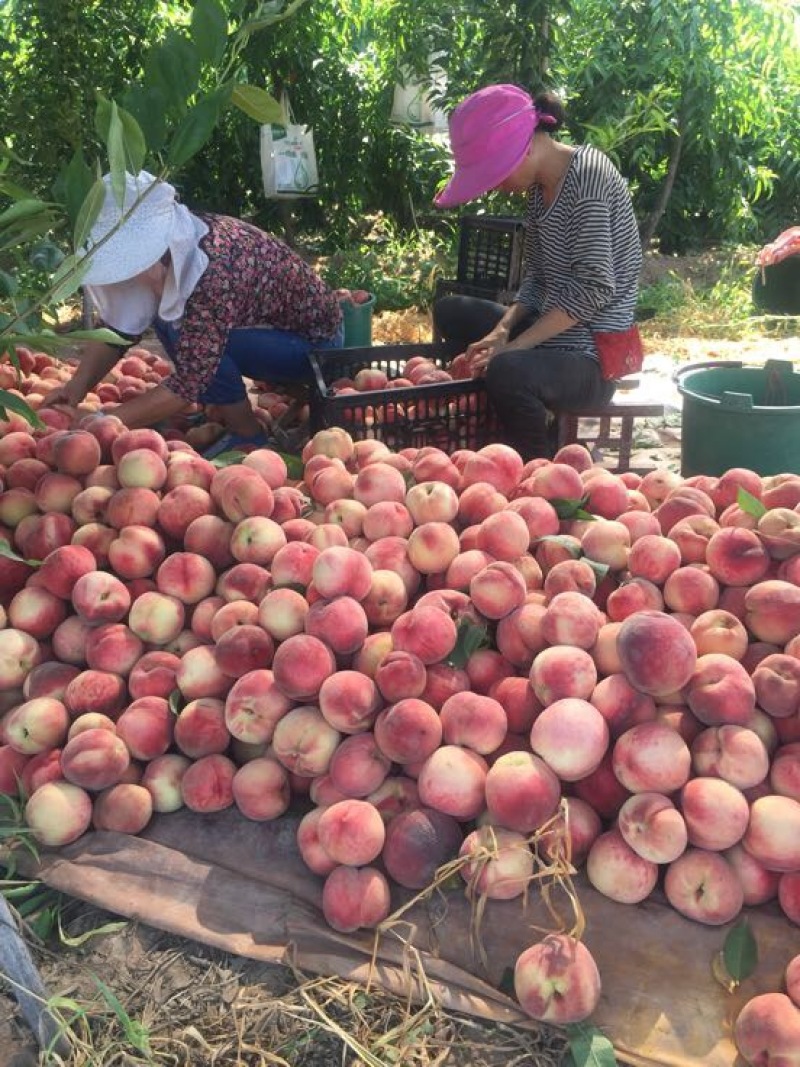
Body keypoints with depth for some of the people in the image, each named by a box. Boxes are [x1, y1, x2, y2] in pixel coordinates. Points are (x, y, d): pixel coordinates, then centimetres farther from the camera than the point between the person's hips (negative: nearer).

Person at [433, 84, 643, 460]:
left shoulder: (588, 174, -16)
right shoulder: (540, 186, 9)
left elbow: (594, 287, -22)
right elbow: (535, 278, 10)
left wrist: (513, 347, -22)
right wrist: (502, 330, -8)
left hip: (594, 357, -10)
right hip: (551, 333, 10)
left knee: (507, 373, -38)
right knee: (449, 311, 17)